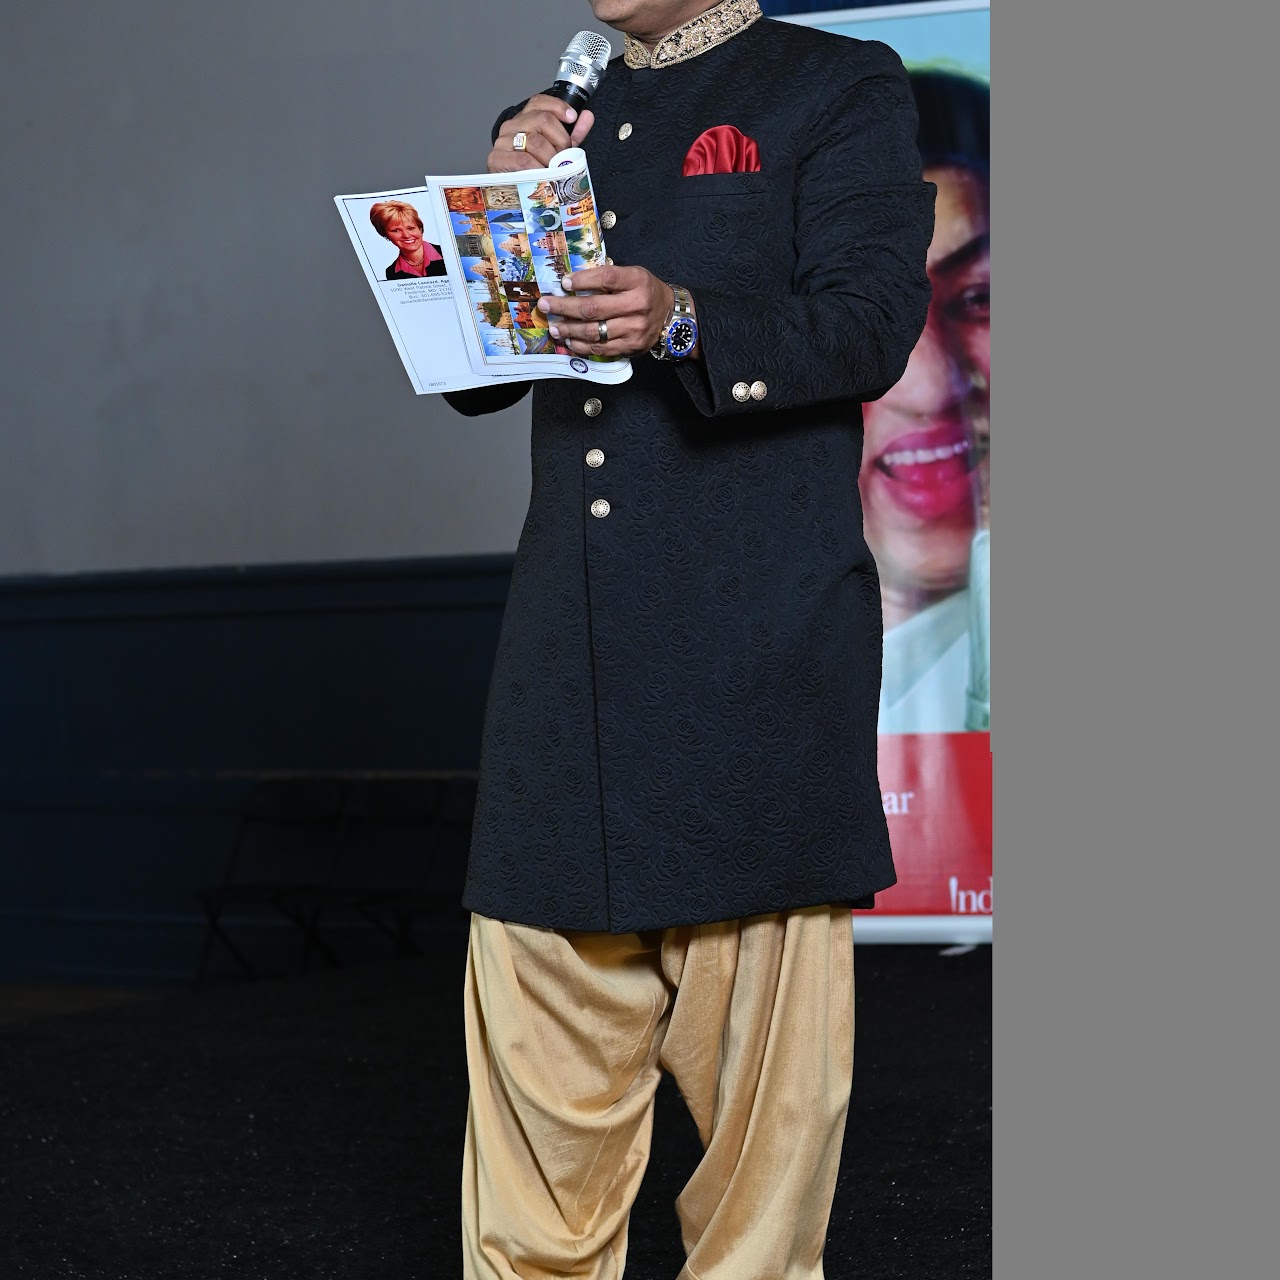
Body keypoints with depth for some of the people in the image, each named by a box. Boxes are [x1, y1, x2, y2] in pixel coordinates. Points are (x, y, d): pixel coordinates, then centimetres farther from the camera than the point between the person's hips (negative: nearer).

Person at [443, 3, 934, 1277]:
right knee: (539, 1003, 4)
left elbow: (872, 320, -7)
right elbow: (473, 378, 18)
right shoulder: (554, 126, 21)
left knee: (758, 1010, 0)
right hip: (570, 638, 5)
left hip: (756, 637, -4)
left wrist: (683, 323, -23)